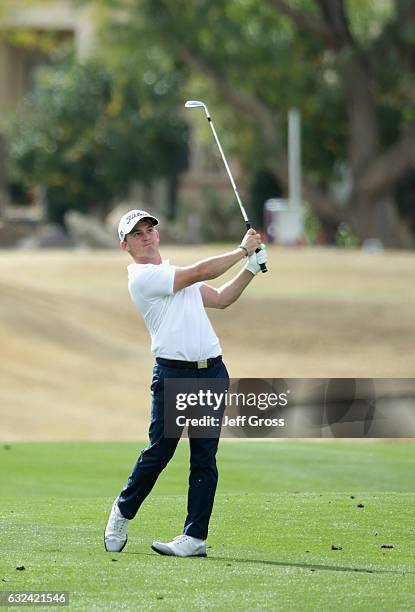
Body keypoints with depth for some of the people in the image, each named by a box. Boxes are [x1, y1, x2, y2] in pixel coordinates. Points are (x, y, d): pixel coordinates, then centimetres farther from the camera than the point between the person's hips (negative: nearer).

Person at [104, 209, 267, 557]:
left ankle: (196, 537, 2)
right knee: (159, 452, -3)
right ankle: (123, 512, 21)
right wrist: (243, 250, -3)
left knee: (204, 458, 1)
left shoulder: (175, 273, 21)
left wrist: (252, 267, 12)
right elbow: (201, 272, -12)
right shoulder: (143, 277, -7)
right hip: (173, 373, -7)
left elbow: (220, 299, 23)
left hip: (212, 371, 7)